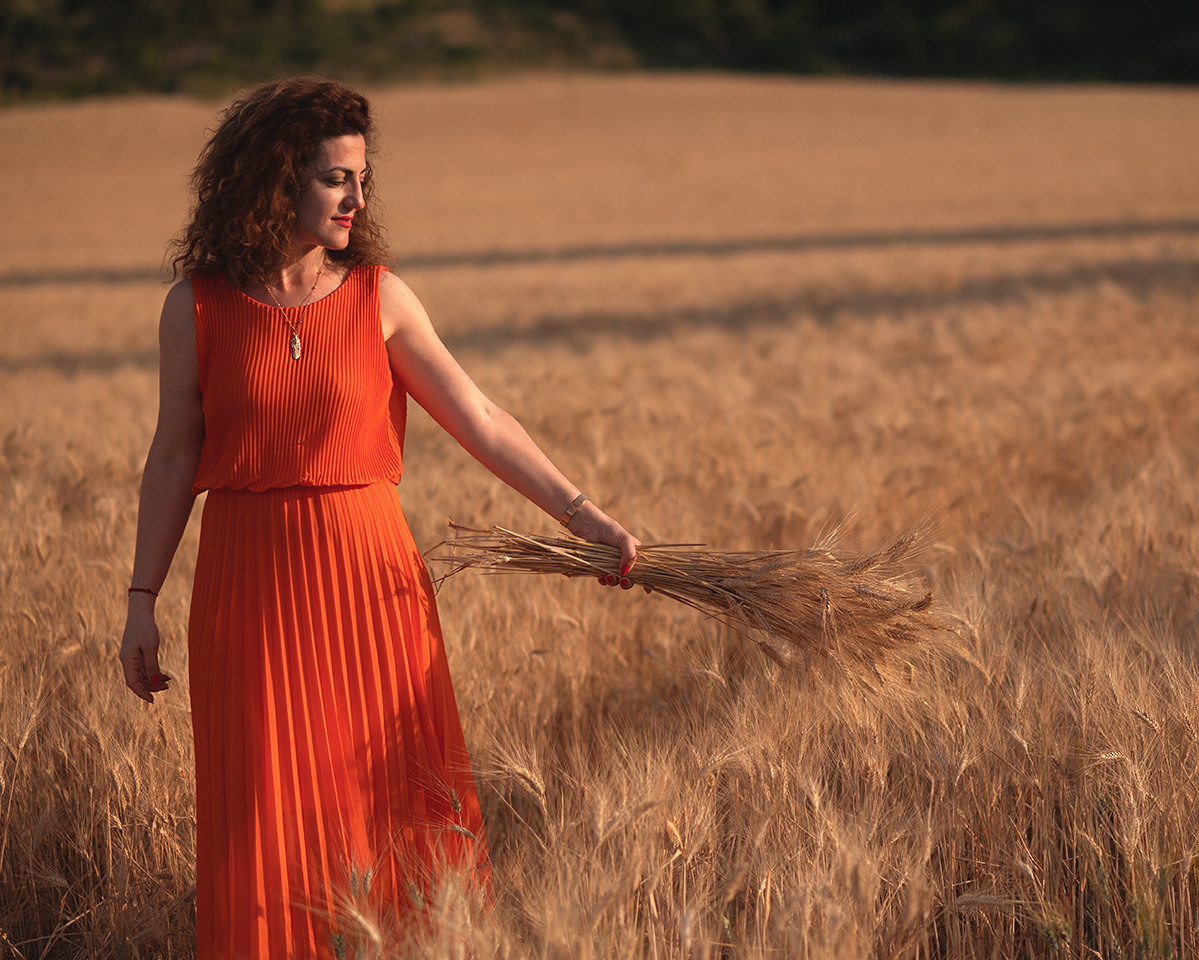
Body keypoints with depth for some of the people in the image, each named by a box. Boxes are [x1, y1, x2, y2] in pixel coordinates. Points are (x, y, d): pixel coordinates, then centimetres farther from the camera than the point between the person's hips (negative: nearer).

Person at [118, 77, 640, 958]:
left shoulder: (381, 297, -1)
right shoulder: (196, 307, -2)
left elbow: (480, 422, -4)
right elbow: (174, 458, 4)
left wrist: (582, 514, -12)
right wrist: (143, 602, 4)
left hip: (369, 583, 1)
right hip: (250, 584, 0)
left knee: (392, 805, 6)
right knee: (271, 814, 4)